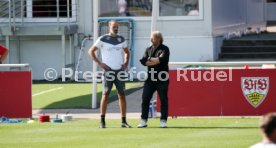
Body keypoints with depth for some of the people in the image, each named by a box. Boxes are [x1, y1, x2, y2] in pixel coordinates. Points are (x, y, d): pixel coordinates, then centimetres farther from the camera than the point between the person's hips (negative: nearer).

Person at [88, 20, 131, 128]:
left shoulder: (121, 39, 11)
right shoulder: (103, 39, -3)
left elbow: (127, 52, 26)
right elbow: (91, 51, 0)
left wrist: (126, 63, 10)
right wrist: (99, 63, -8)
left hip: (120, 71, 4)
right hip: (108, 71, -4)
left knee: (122, 95, 3)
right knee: (106, 94, -4)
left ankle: (124, 121, 5)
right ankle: (102, 121, -1)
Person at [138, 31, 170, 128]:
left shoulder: (164, 49, 1)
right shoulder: (148, 49, 15)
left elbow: (162, 59, -17)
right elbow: (143, 61, 1)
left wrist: (150, 59, -6)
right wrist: (156, 61, -10)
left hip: (162, 79, -4)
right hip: (150, 78, 4)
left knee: (163, 100, -1)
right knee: (145, 99, -1)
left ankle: (163, 120, 5)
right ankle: (143, 120, 3)